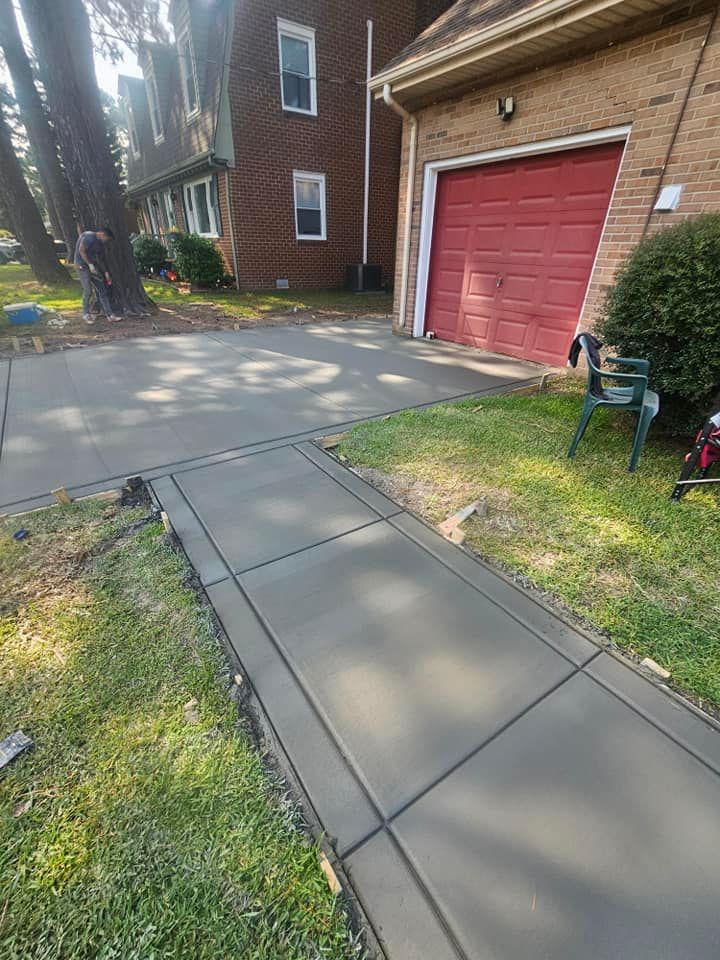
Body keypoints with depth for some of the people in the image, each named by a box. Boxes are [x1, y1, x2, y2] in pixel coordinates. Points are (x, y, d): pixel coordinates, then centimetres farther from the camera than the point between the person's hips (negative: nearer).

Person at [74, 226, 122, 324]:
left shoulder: (100, 243, 12)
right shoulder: (89, 236, -14)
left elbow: (100, 259, 18)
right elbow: (81, 250, -20)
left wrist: (106, 273, 14)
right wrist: (90, 264, -22)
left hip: (93, 266, 8)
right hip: (82, 265, -8)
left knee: (103, 291, 0)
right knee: (88, 291, -8)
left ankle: (110, 315, -1)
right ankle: (87, 314, 8)